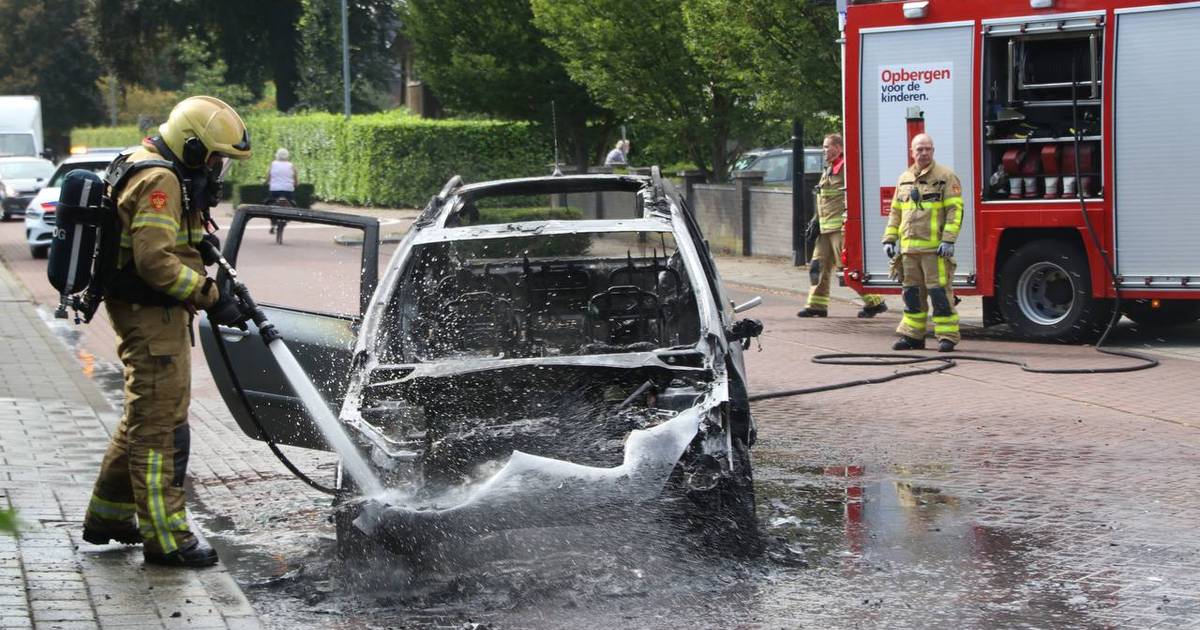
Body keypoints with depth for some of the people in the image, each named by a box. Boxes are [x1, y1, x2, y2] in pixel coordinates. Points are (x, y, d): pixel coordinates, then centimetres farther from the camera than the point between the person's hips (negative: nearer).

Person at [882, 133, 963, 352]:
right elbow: (895, 212, 22)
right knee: (911, 292, 9)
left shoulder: (945, 176, -2)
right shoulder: (904, 179, 17)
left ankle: (947, 336, -3)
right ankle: (912, 335, 16)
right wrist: (889, 239, 13)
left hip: (934, 248, -6)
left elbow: (955, 210, -7)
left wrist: (948, 240, -15)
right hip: (909, 248, 6)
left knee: (939, 291, -7)